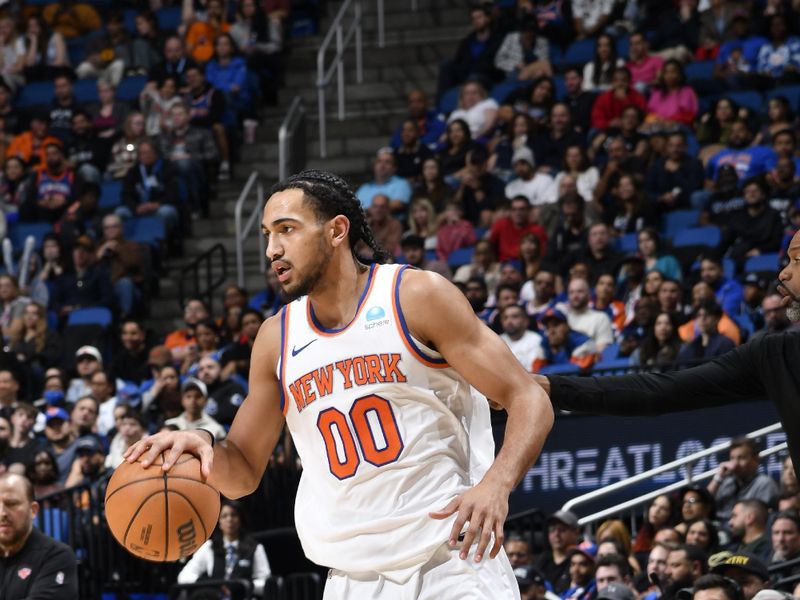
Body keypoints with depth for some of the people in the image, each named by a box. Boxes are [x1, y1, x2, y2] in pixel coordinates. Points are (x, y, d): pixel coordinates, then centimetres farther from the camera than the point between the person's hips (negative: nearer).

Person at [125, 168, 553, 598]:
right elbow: (243, 474, 15)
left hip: (451, 561, -4)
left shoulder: (417, 297, -4)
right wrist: (205, 450, -9)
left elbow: (528, 401, -5)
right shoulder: (276, 340, 9)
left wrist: (496, 485, -24)